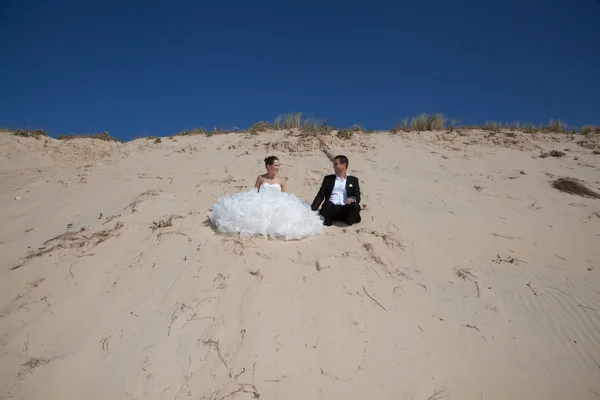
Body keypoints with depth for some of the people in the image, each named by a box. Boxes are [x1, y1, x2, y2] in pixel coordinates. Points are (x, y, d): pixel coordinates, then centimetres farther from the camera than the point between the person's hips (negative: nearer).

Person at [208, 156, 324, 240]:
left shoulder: (281, 180, 12)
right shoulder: (260, 178, 12)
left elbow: (286, 197, 9)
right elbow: (254, 193, 13)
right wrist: (257, 202, -8)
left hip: (277, 207, 0)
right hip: (261, 206, 0)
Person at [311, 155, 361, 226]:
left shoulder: (353, 180, 20)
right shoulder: (328, 179, 21)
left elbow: (357, 196, 10)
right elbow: (320, 196, 13)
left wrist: (352, 198, -16)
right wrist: (312, 210, -2)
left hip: (345, 209, 1)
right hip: (331, 208, -1)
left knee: (356, 206, -32)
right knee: (328, 204, -35)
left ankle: (349, 220, -6)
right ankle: (327, 220, -11)